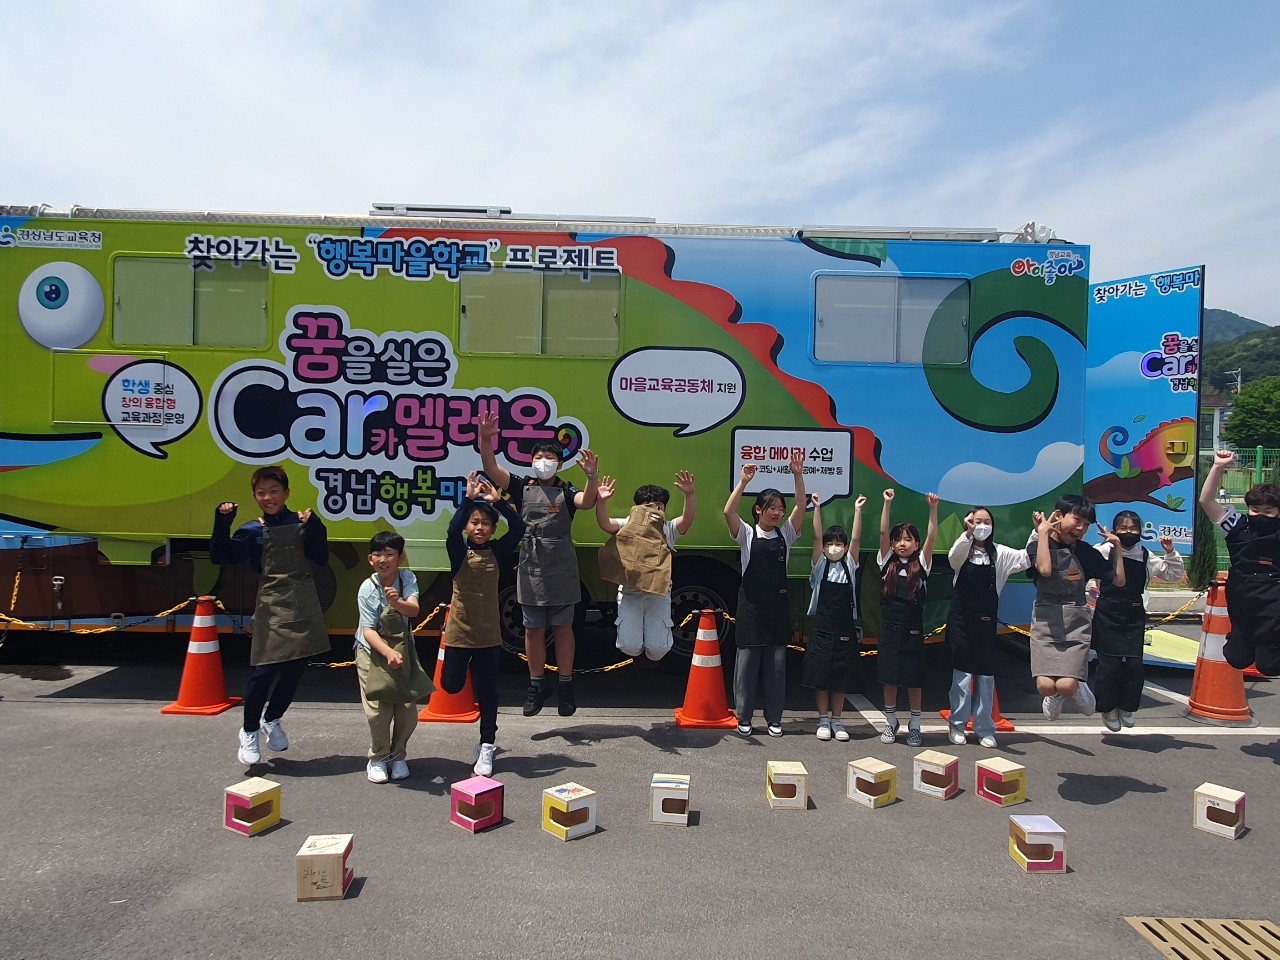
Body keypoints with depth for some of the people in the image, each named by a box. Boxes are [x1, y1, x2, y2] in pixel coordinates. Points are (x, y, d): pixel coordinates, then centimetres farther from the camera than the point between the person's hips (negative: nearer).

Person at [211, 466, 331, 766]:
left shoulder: (301, 523, 3)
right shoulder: (253, 532, 2)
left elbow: (321, 557, -6)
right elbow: (220, 556, -2)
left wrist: (312, 527, -18)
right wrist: (222, 522, -11)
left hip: (304, 606, 2)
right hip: (272, 607, -2)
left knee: (295, 669, 10)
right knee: (264, 670, -8)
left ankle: (272, 719, 35)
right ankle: (249, 731, 14)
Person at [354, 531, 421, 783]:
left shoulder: (407, 579, -13)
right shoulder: (367, 589, -18)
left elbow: (414, 609, -29)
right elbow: (368, 630, -21)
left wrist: (398, 603, -51)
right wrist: (388, 653, -37)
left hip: (402, 648, 2)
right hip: (372, 651, -2)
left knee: (408, 709, -1)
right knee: (378, 710, -8)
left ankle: (398, 756, 22)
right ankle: (378, 758, 15)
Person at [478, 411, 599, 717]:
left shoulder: (566, 492, 0)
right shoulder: (522, 487, 3)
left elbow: (586, 502, -21)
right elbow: (492, 469, -9)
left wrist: (591, 477, -39)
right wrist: (486, 439, -25)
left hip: (561, 573, -1)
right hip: (530, 572, 2)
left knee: (562, 628, 8)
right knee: (533, 630, 9)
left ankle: (565, 686, 19)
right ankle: (536, 686, 23)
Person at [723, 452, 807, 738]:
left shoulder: (786, 534, 8)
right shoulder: (747, 534, -1)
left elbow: (801, 508, -5)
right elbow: (728, 512, -18)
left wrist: (798, 476, -15)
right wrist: (744, 482, -25)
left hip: (778, 605, 3)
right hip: (751, 605, -3)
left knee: (777, 663, 8)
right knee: (747, 661, 3)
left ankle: (774, 718, 18)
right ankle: (743, 717, 13)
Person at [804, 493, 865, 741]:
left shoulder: (850, 565, 5)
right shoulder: (820, 565, 1)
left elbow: (856, 539, -5)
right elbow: (816, 536, -9)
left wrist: (858, 510, -11)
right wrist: (817, 508, -16)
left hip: (845, 631, 1)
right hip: (822, 629, -1)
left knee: (840, 677, 8)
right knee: (820, 675, 3)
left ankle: (836, 720, 19)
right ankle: (823, 720, 15)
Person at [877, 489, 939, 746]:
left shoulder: (921, 564, 2)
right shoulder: (887, 561, 4)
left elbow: (932, 538, -11)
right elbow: (883, 532, -6)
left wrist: (933, 508, -21)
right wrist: (887, 503, -15)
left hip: (913, 627, -1)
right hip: (889, 626, 1)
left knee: (913, 678, 6)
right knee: (889, 676, 7)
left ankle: (914, 725, 19)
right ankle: (890, 723, 20)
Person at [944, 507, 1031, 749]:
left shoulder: (999, 553, 3)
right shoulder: (963, 550, -3)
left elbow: (1027, 558, -9)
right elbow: (954, 557, -26)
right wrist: (968, 532, -43)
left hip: (986, 621, 2)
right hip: (961, 620, -2)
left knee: (986, 675, 7)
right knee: (962, 673, 2)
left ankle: (984, 728, 17)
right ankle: (957, 725, 14)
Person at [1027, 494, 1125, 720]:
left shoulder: (1086, 552, 5)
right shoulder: (1037, 546, -3)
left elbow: (1119, 580, 9)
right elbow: (1045, 569, -25)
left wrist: (1116, 546, 6)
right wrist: (1043, 533, -17)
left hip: (1077, 625, 1)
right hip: (1046, 624, -1)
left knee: (1066, 685, -16)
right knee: (1046, 686, -16)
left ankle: (1078, 689, 20)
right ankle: (1055, 697, 20)